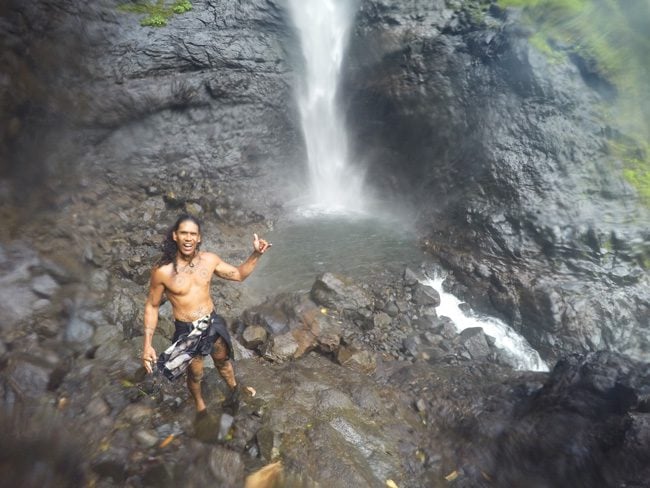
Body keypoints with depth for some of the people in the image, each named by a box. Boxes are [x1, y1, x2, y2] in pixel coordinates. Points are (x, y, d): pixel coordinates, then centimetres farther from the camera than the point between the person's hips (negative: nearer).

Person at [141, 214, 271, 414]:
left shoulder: (209, 260, -12)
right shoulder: (162, 270, -22)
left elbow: (239, 274, 1)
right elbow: (152, 306, -9)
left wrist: (256, 254, -13)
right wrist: (147, 344, -12)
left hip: (212, 322, 3)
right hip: (186, 330, -2)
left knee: (223, 361, 26)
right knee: (195, 374, 20)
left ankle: (234, 389, 56)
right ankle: (199, 404, 52)